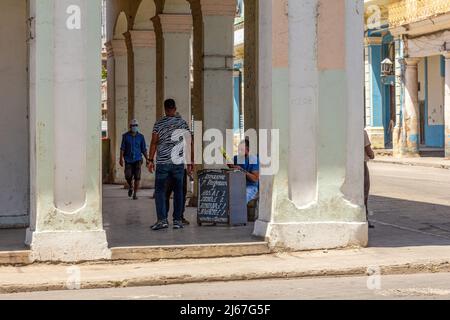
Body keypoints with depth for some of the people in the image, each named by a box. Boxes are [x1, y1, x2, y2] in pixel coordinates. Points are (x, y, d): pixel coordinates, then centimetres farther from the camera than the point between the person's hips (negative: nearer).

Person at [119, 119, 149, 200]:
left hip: (137, 159, 0)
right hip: (128, 160, 0)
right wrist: (121, 158, -7)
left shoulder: (141, 137, 4)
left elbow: (144, 149, 7)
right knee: (128, 176, -10)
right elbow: (122, 148, 2)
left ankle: (135, 194, -1)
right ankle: (130, 187, 23)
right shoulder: (125, 136, 3)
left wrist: (147, 159, 0)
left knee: (137, 177, -10)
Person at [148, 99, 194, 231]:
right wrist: (190, 161, 10)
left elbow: (154, 143, -3)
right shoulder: (183, 123, 6)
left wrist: (151, 160, 1)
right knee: (178, 191, 9)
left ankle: (162, 219, -11)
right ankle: (177, 220, 9)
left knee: (160, 191, 2)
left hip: (162, 163, -2)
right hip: (179, 162, 2)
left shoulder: (159, 124, 1)